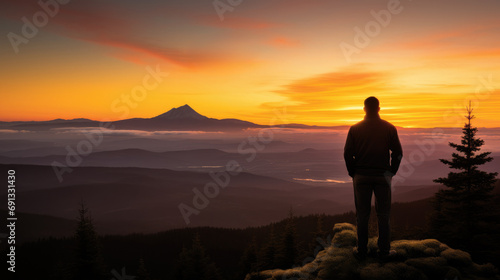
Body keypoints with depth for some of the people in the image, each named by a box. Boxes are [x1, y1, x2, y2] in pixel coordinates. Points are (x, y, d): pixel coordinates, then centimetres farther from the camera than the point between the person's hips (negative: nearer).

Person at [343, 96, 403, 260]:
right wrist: (391, 172, 9)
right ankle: (384, 250, 13)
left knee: (362, 215, 7)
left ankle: (361, 250, 13)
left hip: (361, 177, 0)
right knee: (383, 215, 8)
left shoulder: (354, 129, -1)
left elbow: (347, 154, -3)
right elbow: (398, 153, -2)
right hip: (383, 176, 0)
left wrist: (353, 173, 7)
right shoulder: (389, 128, -1)